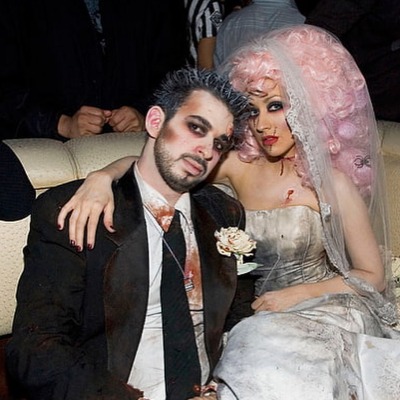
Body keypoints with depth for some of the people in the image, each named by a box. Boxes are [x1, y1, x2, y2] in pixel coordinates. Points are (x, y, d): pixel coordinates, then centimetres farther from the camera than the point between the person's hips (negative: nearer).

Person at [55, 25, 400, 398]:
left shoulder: (334, 183, -11)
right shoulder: (241, 165, -3)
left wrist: (298, 293, -12)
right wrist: (102, 177, -29)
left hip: (328, 307, -3)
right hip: (263, 312, 3)